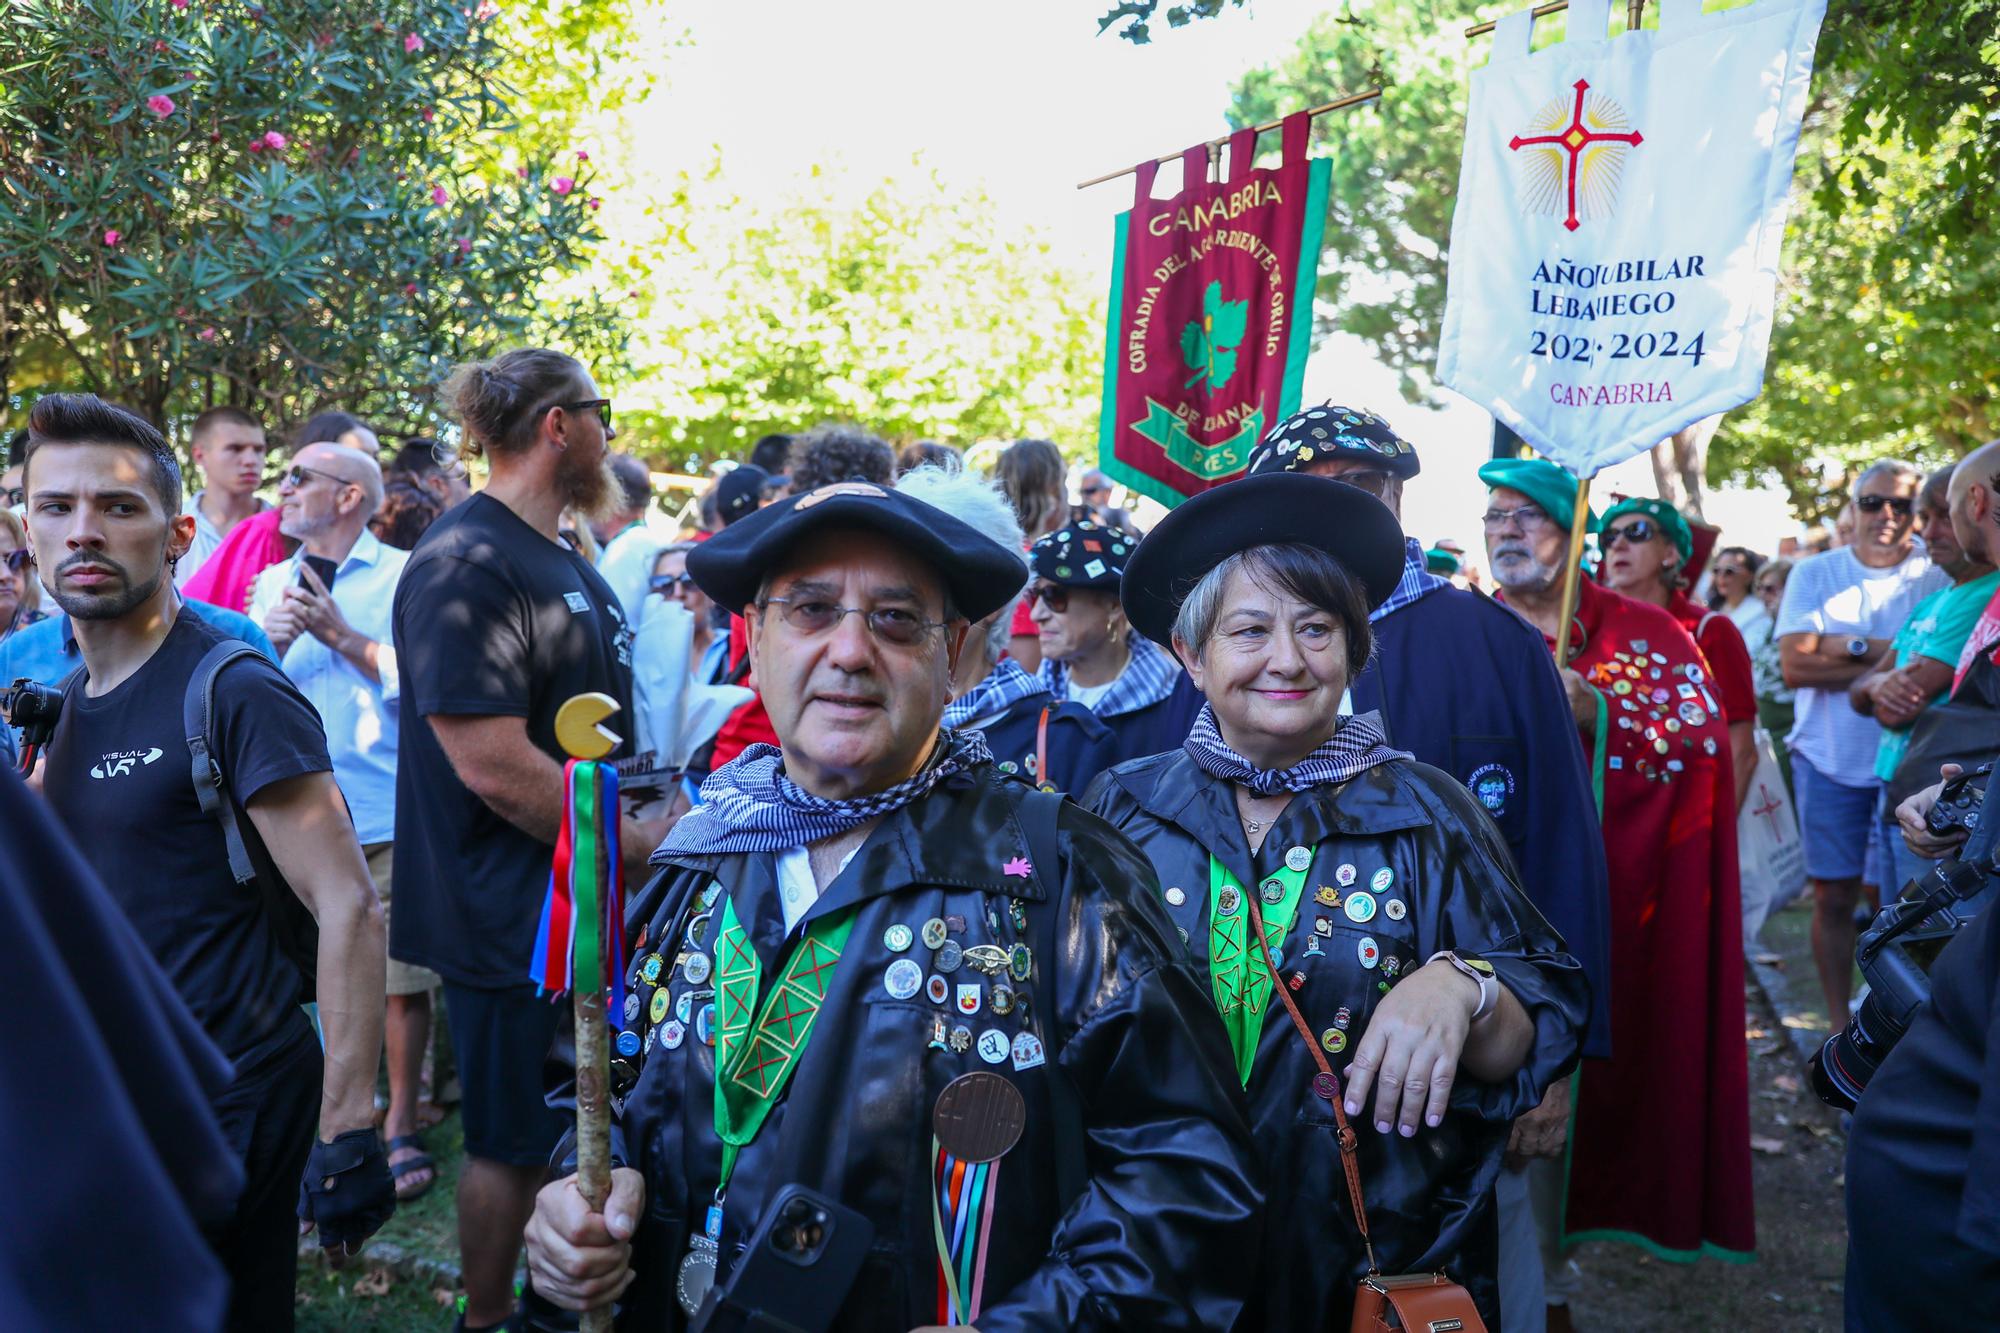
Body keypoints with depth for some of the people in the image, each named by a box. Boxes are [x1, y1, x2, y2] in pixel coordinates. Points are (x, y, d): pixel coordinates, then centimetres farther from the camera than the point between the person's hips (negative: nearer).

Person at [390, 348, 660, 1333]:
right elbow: (493, 764, -26)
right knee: (516, 1143, 7)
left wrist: (659, 817, 12)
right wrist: (645, 846, -18)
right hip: (515, 913, -9)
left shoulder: (565, 561, 13)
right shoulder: (465, 564, -20)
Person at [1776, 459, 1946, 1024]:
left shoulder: (1936, 578, 1)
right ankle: (1840, 1026, 20)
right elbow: (1794, 664, -8)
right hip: (1828, 759, 1)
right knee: (1833, 897, 7)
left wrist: (1850, 648, -15)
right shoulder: (1815, 574, 4)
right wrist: (1884, 656, -13)